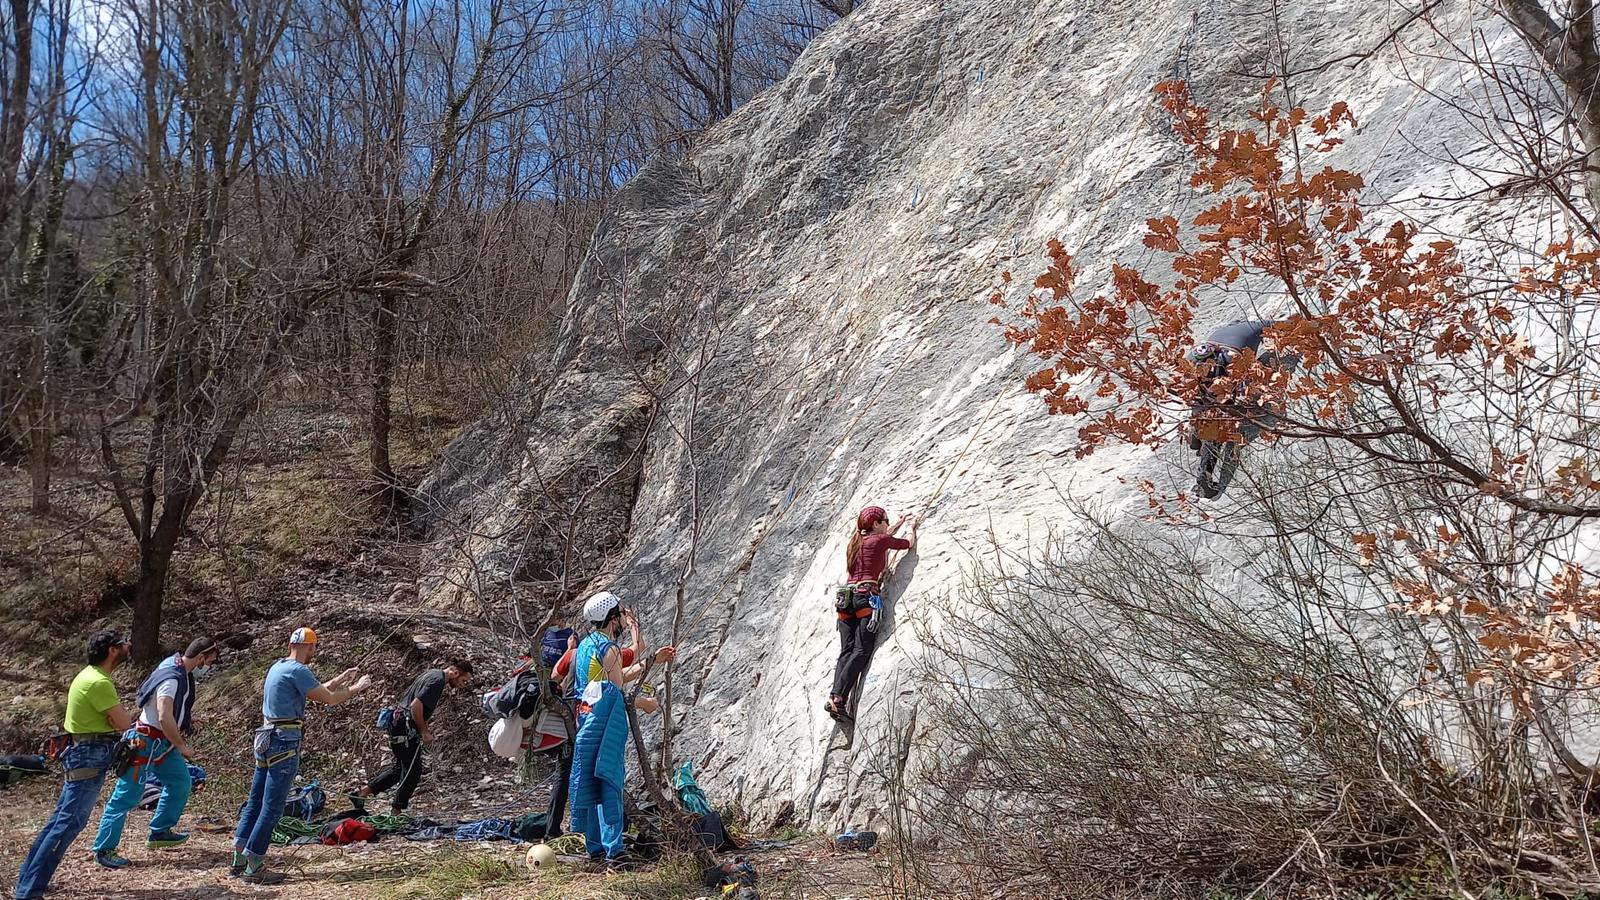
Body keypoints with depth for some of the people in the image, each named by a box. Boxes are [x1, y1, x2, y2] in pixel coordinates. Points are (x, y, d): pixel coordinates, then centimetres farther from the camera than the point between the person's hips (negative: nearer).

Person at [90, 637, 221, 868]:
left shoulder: (181, 670, 3)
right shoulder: (172, 679, -27)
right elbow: (164, 718, -32)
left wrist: (188, 717, 12)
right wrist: (183, 747, -21)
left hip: (164, 742, 10)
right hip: (146, 742, -10)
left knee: (180, 782, 14)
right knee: (128, 795, -4)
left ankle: (160, 832, 26)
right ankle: (104, 849, 4)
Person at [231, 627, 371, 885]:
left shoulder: (278, 667, 14)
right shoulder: (297, 671, -15)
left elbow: (318, 690, 23)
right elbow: (329, 699, -11)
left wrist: (340, 679, 30)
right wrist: (357, 688, 3)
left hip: (267, 739, 10)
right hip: (285, 743, -10)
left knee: (255, 802, 13)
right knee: (272, 808, -4)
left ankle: (239, 861, 19)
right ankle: (255, 868, 0)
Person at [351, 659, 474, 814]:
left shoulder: (433, 674, 15)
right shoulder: (437, 680, -17)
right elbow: (416, 705, -24)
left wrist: (425, 724, 15)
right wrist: (424, 732, -14)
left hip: (397, 722, 10)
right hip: (406, 727, -10)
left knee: (401, 766, 19)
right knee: (413, 772, 0)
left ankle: (362, 793, 21)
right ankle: (396, 812, 9)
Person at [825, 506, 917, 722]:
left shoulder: (855, 542, 23)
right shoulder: (881, 540, 4)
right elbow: (910, 544, 20)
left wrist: (900, 523, 55)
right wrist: (913, 528, 39)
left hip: (846, 597, 7)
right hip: (867, 596, -7)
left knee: (846, 651, 0)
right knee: (862, 652, -12)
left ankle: (836, 697, -15)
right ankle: (837, 698, -25)